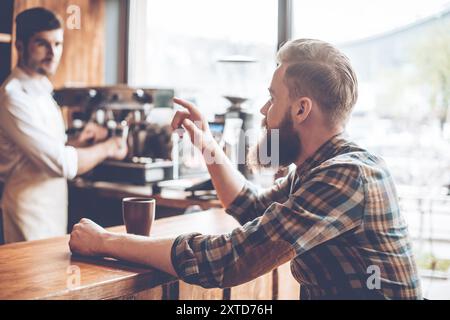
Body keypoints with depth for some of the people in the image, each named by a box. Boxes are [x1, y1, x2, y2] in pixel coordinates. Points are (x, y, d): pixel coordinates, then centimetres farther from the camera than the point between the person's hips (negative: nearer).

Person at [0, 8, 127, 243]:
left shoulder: (41, 92, 12)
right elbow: (61, 164, -23)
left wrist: (76, 143, 5)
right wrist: (107, 148, -8)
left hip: (52, 211, 9)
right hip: (30, 214, -9)